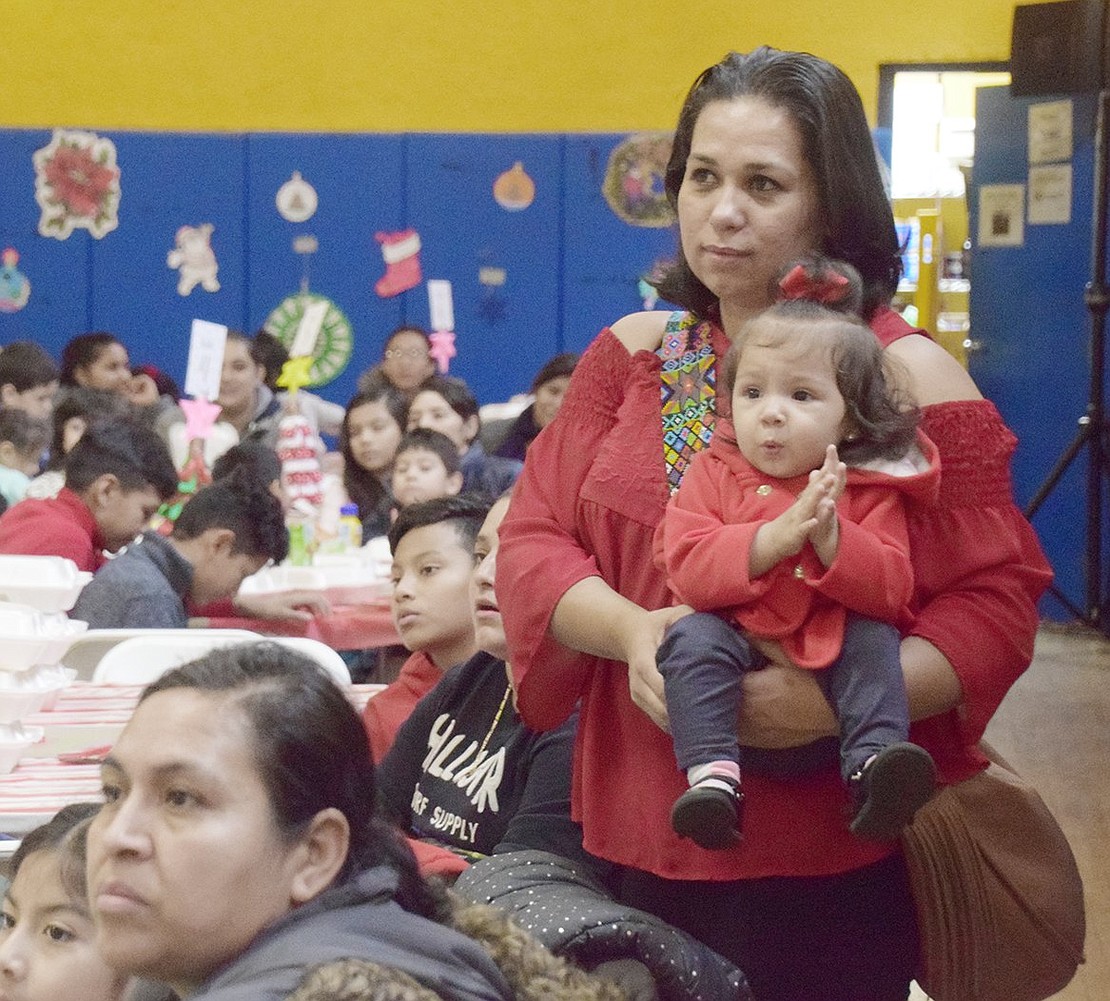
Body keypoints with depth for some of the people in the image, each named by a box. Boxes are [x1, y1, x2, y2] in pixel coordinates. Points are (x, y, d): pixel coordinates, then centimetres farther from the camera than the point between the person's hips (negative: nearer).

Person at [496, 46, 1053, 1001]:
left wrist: (847, 700, -24)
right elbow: (532, 540, 5)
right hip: (636, 842, 4)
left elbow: (995, 601, -8)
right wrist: (631, 631, -16)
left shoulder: (907, 378, -6)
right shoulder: (632, 354, 7)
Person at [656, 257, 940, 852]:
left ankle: (875, 760, -35)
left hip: (831, 660, 0)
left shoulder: (868, 489, 0)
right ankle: (712, 773, -37)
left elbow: (889, 589, -11)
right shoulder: (712, 474, 1)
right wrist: (774, 539, -26)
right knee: (692, 637, -28)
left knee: (874, 638, -26)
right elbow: (687, 569, -13)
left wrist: (829, 536, -27)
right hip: (738, 646, 0)